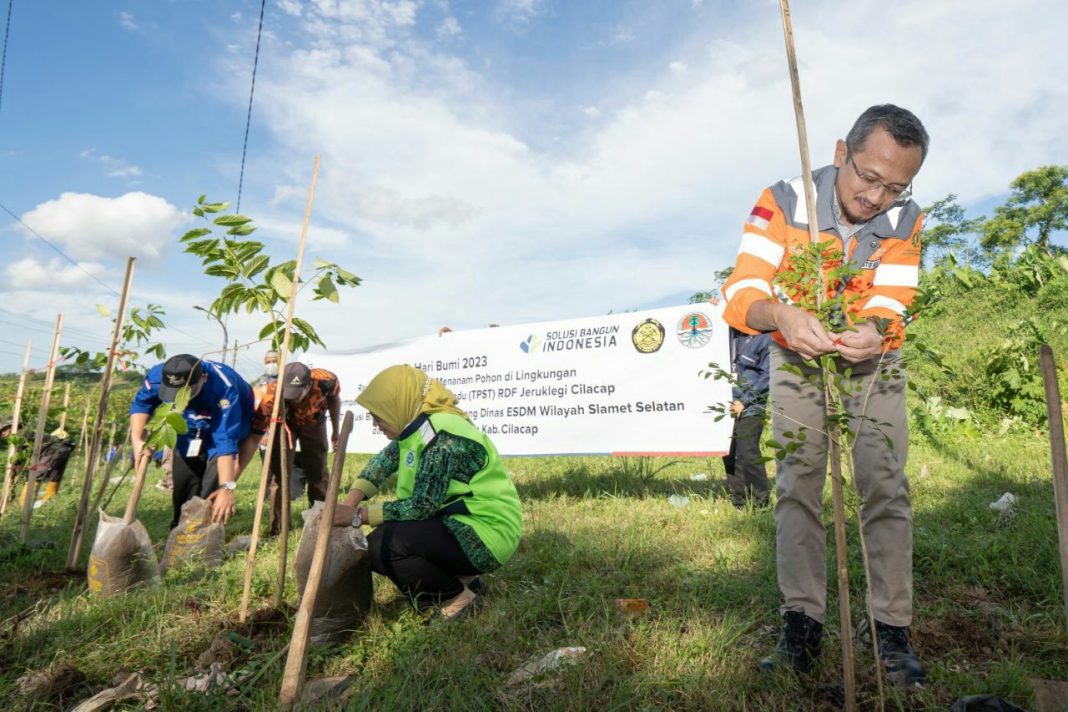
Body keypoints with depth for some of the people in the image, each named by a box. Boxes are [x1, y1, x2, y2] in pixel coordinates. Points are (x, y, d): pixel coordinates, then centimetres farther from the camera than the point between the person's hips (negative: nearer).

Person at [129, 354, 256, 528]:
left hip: (227, 422, -4)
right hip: (189, 427, 4)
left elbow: (226, 440, -45)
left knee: (211, 488, -17)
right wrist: (137, 439, -25)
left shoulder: (224, 388, -43)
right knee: (181, 481, 5)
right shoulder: (158, 375, -30)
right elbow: (141, 404, -9)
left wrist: (227, 487, -50)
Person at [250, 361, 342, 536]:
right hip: (284, 422, -1)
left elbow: (334, 399, -10)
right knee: (279, 472, -11)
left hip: (313, 422, 2)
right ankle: (279, 528, 2)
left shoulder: (326, 381, -37)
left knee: (318, 472, 6)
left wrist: (335, 433, 0)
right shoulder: (269, 396, -42)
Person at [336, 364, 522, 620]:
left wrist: (359, 515, -18)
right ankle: (461, 579, 14)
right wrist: (350, 502, 3)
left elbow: (421, 507, -25)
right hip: (459, 525, 10)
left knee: (382, 544, -23)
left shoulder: (442, 437, -24)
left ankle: (460, 598, -6)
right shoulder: (418, 425, 4)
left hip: (485, 533, -10)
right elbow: (385, 460, 17)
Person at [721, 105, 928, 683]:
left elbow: (890, 306, -19)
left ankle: (892, 629, 6)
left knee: (885, 488, -4)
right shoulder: (783, 203, -23)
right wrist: (780, 315, -54)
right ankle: (801, 623, 5)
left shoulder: (906, 221, -14)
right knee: (796, 487, -3)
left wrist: (875, 332, -43)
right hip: (796, 360, -1)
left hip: (873, 363, 2)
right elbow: (741, 292, -32)